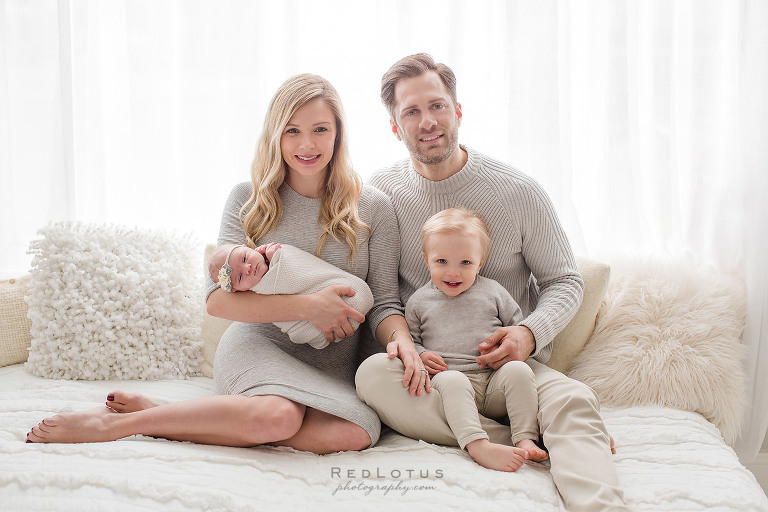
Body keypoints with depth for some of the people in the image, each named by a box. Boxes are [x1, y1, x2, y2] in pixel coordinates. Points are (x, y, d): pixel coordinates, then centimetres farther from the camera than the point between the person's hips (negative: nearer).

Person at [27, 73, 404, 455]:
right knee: (278, 416, -38)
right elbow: (218, 298, -5)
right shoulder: (248, 199, 2)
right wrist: (308, 306, -15)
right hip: (258, 343, -2)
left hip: (333, 372, 2)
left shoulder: (372, 207, 4)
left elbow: (384, 304, 2)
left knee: (358, 433, -34)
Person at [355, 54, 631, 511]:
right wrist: (395, 333, -16)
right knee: (372, 374, -33)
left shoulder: (519, 191, -2)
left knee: (574, 401, -32)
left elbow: (565, 281, 6)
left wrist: (530, 332, -15)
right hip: (421, 369, 1)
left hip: (508, 362, 0)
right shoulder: (381, 193, 2)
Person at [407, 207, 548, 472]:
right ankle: (477, 445, -50)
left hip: (494, 382, 2)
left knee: (519, 371, -27)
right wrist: (419, 355, -5)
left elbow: (518, 326, 18)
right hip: (448, 375, -2)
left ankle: (526, 439, -27)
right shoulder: (419, 301, 12)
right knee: (452, 381, -35)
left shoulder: (492, 291, 13)